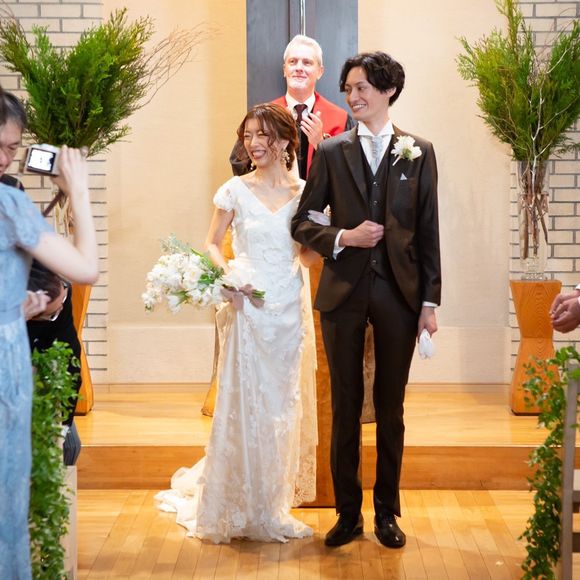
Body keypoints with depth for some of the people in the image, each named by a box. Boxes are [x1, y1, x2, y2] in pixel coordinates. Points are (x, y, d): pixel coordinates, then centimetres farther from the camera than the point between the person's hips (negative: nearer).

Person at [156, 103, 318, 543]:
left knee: (284, 404, 8)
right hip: (247, 308, -2)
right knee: (244, 403, -1)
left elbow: (309, 255, 6)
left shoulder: (304, 191, 5)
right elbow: (212, 243, 7)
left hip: (290, 308, 2)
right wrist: (226, 272, -12)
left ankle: (273, 504, 25)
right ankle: (240, 509, 15)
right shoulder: (236, 190, 1)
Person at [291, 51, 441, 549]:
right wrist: (342, 238, -13)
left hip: (399, 292, 0)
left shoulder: (419, 152, 4)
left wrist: (430, 301, -2)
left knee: (391, 408, 9)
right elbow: (302, 223, 5)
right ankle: (348, 513, 20)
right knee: (346, 406, 7)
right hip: (344, 291, 0)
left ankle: (387, 512, 23)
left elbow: (429, 232, 2)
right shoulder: (331, 152, 4)